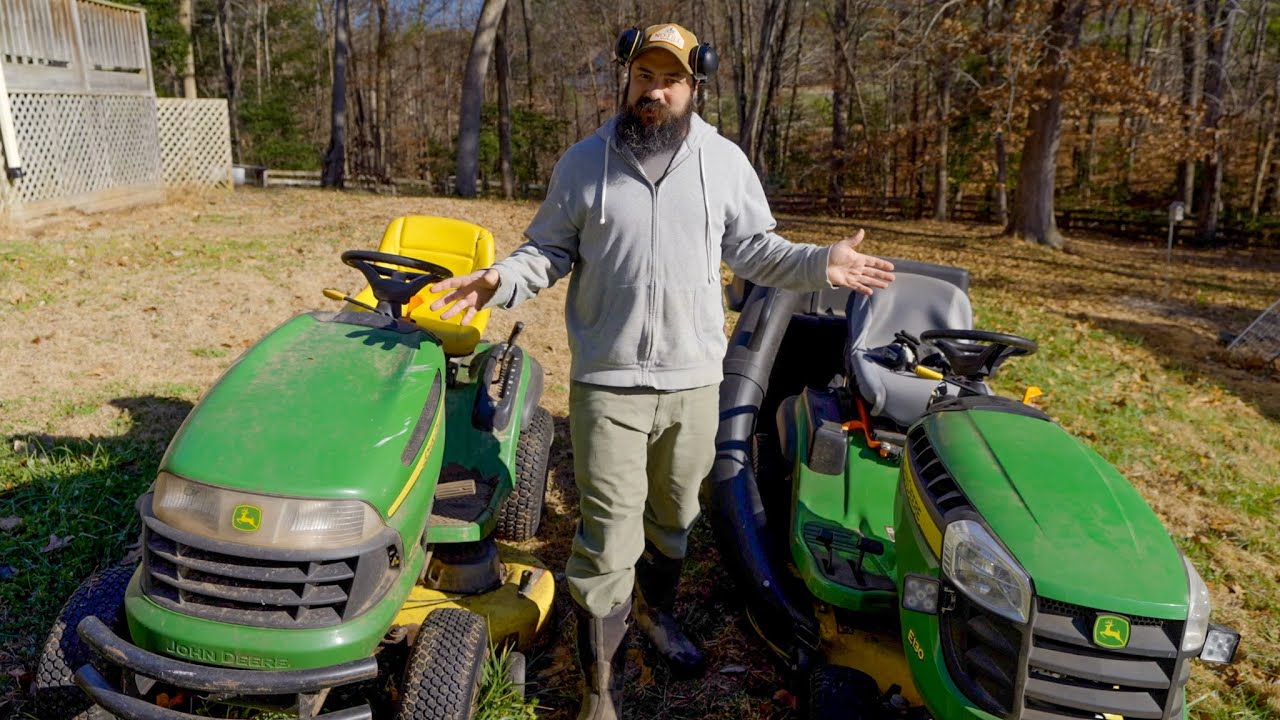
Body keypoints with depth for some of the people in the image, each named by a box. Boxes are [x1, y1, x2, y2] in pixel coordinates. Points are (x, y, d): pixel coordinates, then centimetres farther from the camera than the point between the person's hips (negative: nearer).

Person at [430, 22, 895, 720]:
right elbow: (549, 250, 5)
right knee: (608, 538, 1)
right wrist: (499, 280, -13)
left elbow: (753, 249, 8)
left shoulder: (725, 162, 3)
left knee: (675, 514, 21)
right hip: (607, 382, -2)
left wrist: (821, 264, -5)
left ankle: (656, 611, 49)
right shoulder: (583, 161, 0)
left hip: (694, 380, 3)